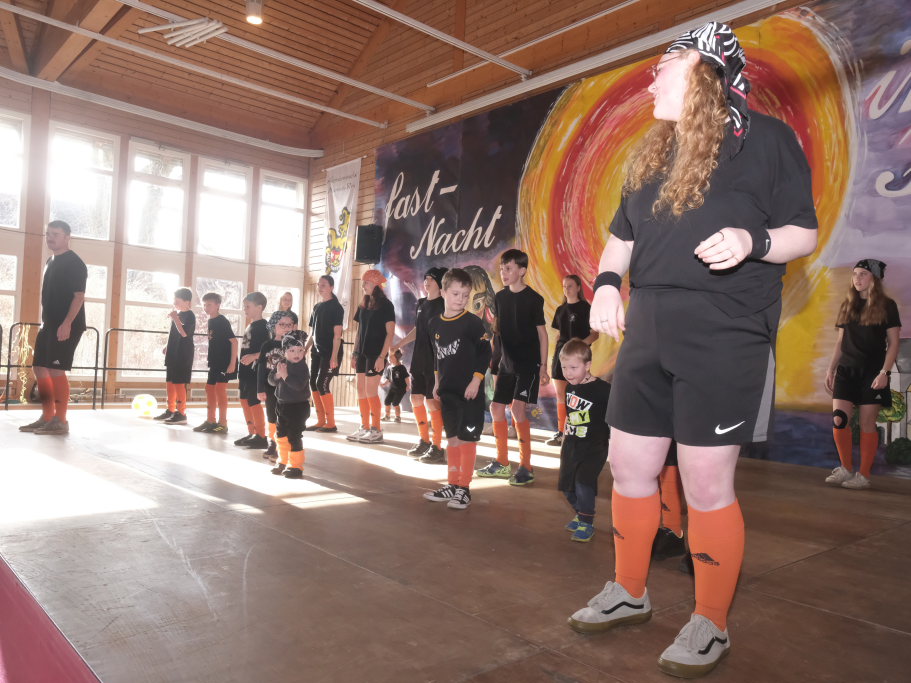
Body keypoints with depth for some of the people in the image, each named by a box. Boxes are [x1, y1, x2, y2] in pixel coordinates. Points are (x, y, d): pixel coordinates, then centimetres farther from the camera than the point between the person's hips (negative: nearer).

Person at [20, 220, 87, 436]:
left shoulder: (74, 263, -10)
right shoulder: (51, 261, 18)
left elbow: (79, 296, -17)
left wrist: (67, 323, -24)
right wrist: (45, 322, 20)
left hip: (66, 326, -10)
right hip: (49, 324, 10)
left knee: (56, 370, -12)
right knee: (40, 368, 10)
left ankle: (60, 421, -6)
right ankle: (47, 417, 17)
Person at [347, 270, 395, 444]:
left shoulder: (385, 305, -6)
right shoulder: (363, 305, 14)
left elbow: (390, 332, -11)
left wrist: (382, 356, -18)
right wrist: (355, 353, 13)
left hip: (376, 354, -7)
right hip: (362, 353, 7)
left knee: (371, 391, -8)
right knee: (361, 391, 7)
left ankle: (376, 431, 0)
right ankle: (364, 428, 14)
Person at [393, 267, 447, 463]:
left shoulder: (443, 305, -9)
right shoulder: (421, 303, 13)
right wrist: (398, 345, 23)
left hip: (435, 361, -8)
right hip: (419, 360, 8)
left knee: (432, 401, -6)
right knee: (416, 399, 11)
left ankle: (437, 448, 3)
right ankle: (424, 441, 24)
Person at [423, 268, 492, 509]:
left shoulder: (472, 322, -10)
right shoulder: (434, 323, 6)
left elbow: (485, 352, -10)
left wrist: (476, 380, -15)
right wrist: (437, 381, 13)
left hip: (469, 391, -6)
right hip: (448, 391, 6)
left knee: (467, 438, 0)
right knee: (452, 438, 13)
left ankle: (464, 489, 10)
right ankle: (452, 485, 24)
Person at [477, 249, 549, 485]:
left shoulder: (533, 298, -9)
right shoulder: (500, 297, 7)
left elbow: (542, 332, -6)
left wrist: (543, 366, -9)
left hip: (528, 362, -6)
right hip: (507, 361, 7)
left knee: (518, 408, -16)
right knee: (496, 408, 7)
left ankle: (526, 467, -6)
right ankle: (501, 463, 20)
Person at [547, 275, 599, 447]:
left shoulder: (585, 308, -3)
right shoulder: (560, 309, 14)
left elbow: (595, 334, -6)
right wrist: (556, 353, 12)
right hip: (561, 354, 6)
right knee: (560, 395, 8)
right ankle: (561, 433, 16)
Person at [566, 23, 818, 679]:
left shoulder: (766, 138, 1)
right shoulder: (649, 155, 18)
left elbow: (804, 233, 1)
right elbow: (622, 236, 22)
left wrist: (753, 242, -20)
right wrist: (607, 281, 2)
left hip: (724, 334, -6)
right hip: (648, 331, 6)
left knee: (706, 482, -4)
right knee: (629, 467, 10)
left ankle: (711, 626, 17)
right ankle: (629, 593, 30)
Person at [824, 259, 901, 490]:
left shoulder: (887, 306, 0)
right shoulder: (848, 306, 12)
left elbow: (893, 343, -3)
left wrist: (885, 372, -13)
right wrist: (831, 369, 11)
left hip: (872, 372, -4)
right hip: (846, 370, 4)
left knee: (867, 423, -1)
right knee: (838, 419, -5)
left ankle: (864, 475, 8)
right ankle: (846, 469, 10)